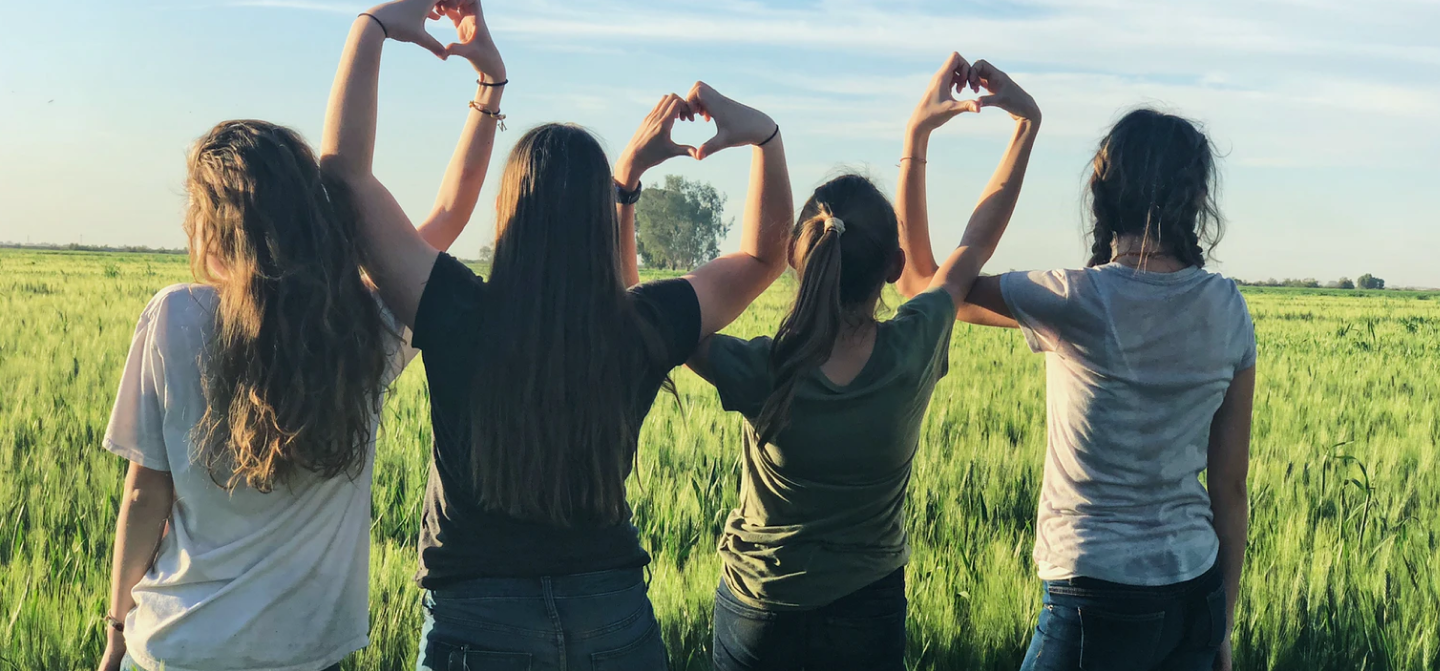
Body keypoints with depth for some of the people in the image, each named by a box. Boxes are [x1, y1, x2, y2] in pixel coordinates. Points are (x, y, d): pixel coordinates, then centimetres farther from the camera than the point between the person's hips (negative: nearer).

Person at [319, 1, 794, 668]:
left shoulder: (459, 316, -17)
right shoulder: (644, 328, -10)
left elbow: (345, 167, -10)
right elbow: (764, 253, 9)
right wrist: (765, 136, 4)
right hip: (616, 614, 2)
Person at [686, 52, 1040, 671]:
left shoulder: (759, 375, -26)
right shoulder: (913, 354, -21)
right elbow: (977, 243, -5)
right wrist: (1027, 121, 4)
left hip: (757, 615, -1)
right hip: (866, 614, 1)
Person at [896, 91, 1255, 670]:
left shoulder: (1076, 303, -14)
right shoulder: (1227, 309, -1)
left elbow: (919, 283, 0)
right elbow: (1231, 486, 4)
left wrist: (916, 141, 5)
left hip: (1096, 600, -5)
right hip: (1196, 596, 5)